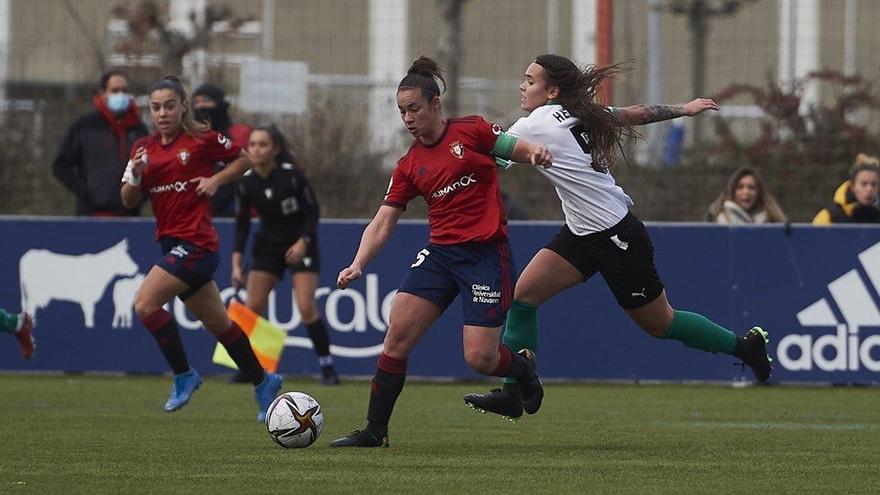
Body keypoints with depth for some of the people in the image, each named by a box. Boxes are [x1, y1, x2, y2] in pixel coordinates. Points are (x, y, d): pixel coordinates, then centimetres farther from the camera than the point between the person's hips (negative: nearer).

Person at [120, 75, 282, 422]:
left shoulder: (201, 140, -6)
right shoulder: (144, 148, 10)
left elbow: (244, 159, 6)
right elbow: (129, 201, 8)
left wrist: (216, 180, -8)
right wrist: (135, 175, -10)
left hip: (196, 243, -7)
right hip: (171, 243, 7)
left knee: (145, 303, -20)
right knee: (217, 323, 15)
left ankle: (184, 375, -7)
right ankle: (262, 381, 29)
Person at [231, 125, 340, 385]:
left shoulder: (291, 175, -20)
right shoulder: (246, 183, -10)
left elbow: (312, 210, -9)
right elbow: (242, 223, -2)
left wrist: (303, 242, -21)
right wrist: (236, 262, -8)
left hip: (300, 245, -4)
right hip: (267, 245, 4)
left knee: (306, 308, -13)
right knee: (252, 306, -5)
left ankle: (327, 366, -2)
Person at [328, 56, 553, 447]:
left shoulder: (471, 131, -2)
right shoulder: (409, 166, 9)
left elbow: (519, 149, 1)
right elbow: (383, 222, 7)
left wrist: (536, 152, -25)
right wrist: (358, 264, -8)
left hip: (486, 254, -4)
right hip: (440, 252, 5)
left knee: (479, 358, -10)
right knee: (397, 334, -11)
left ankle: (523, 368, 27)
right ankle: (375, 431, -3)